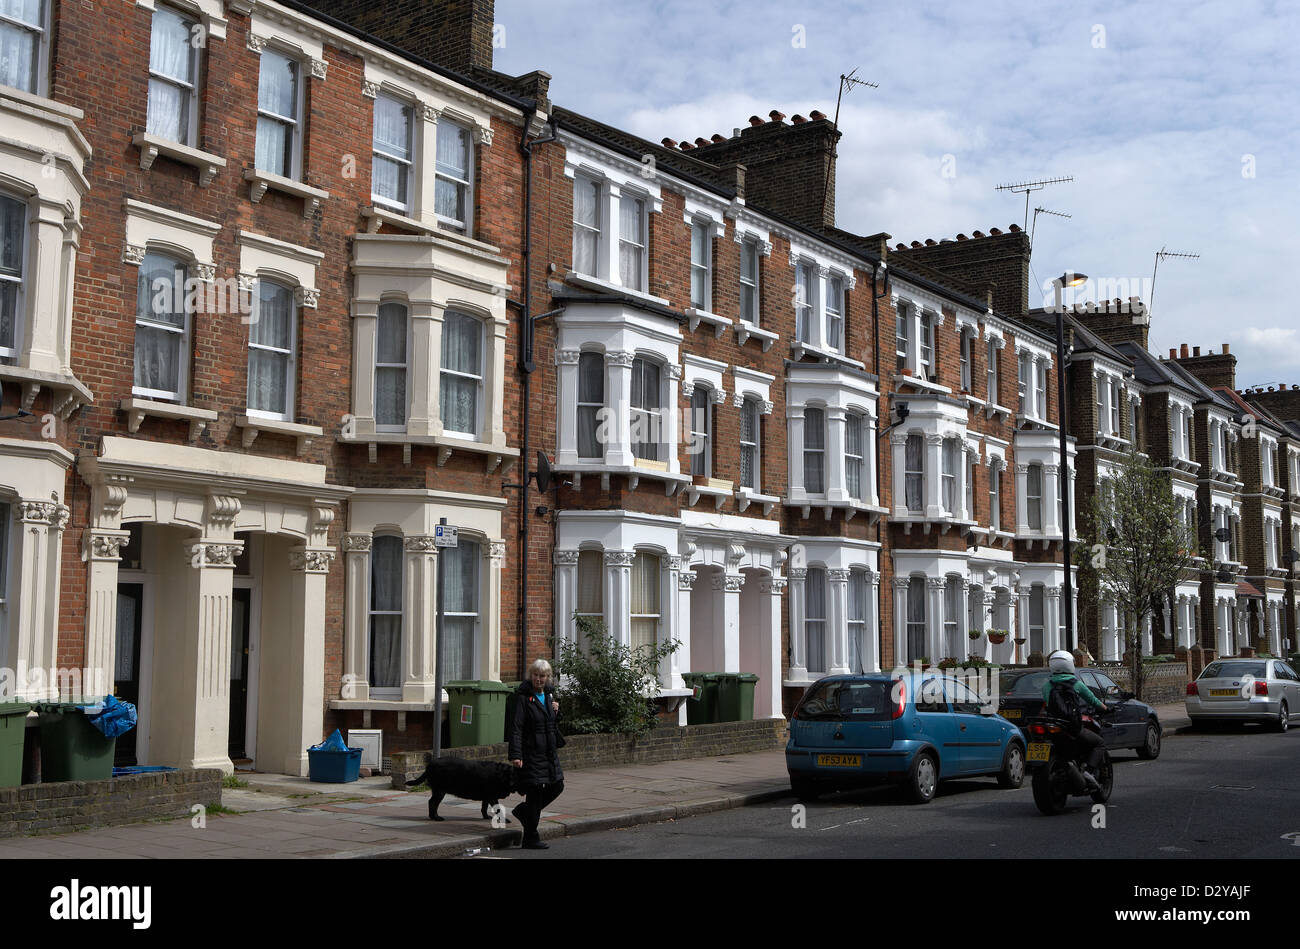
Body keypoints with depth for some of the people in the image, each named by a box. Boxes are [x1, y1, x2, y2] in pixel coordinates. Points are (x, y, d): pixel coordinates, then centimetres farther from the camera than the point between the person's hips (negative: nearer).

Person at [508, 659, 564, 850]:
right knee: (535, 790, -4)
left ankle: (524, 811, 31)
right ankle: (530, 838, 7)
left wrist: (556, 711, 0)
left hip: (549, 751, 8)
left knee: (557, 785, 12)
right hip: (531, 752, -8)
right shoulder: (524, 698, -12)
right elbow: (516, 728, -17)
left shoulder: (550, 694, 10)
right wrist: (515, 755, -25)